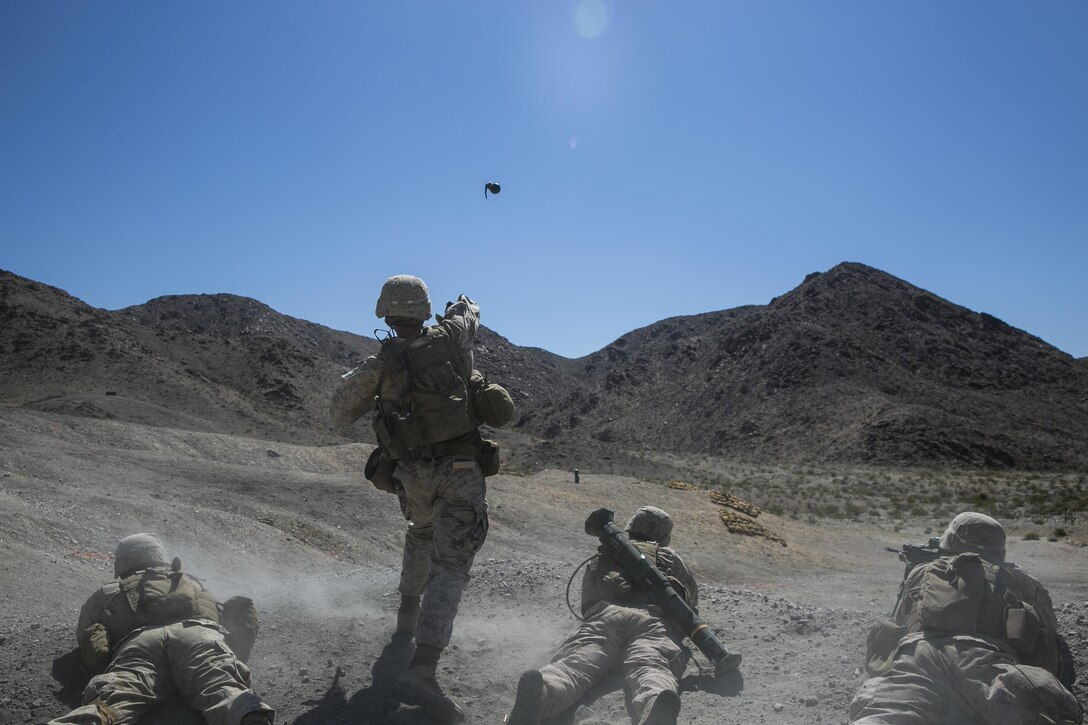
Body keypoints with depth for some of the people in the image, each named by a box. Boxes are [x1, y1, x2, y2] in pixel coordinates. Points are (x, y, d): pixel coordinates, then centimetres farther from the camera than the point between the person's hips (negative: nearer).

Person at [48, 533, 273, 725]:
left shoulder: (108, 593, 39)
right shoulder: (192, 583, 43)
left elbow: (89, 634, 19)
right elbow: (242, 607, 30)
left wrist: (107, 673, 14)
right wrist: (237, 654, 32)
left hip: (137, 643, 0)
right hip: (199, 633, 0)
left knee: (114, 698, -25)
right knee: (223, 688, -25)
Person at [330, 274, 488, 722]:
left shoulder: (381, 363, -4)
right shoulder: (451, 338, -3)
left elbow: (340, 414, 5)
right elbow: (469, 311, 21)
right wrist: (463, 305, 43)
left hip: (413, 474, 3)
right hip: (461, 470, -2)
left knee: (422, 534, 32)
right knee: (449, 565, -7)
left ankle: (407, 618, 45)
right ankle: (421, 671, -17)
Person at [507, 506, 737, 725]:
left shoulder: (602, 558, 38)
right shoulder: (670, 557, 37)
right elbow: (692, 598, 50)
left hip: (604, 614, 1)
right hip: (656, 620, -1)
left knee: (573, 663, -22)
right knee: (651, 670, -28)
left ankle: (540, 690, -57)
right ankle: (659, 705, -65)